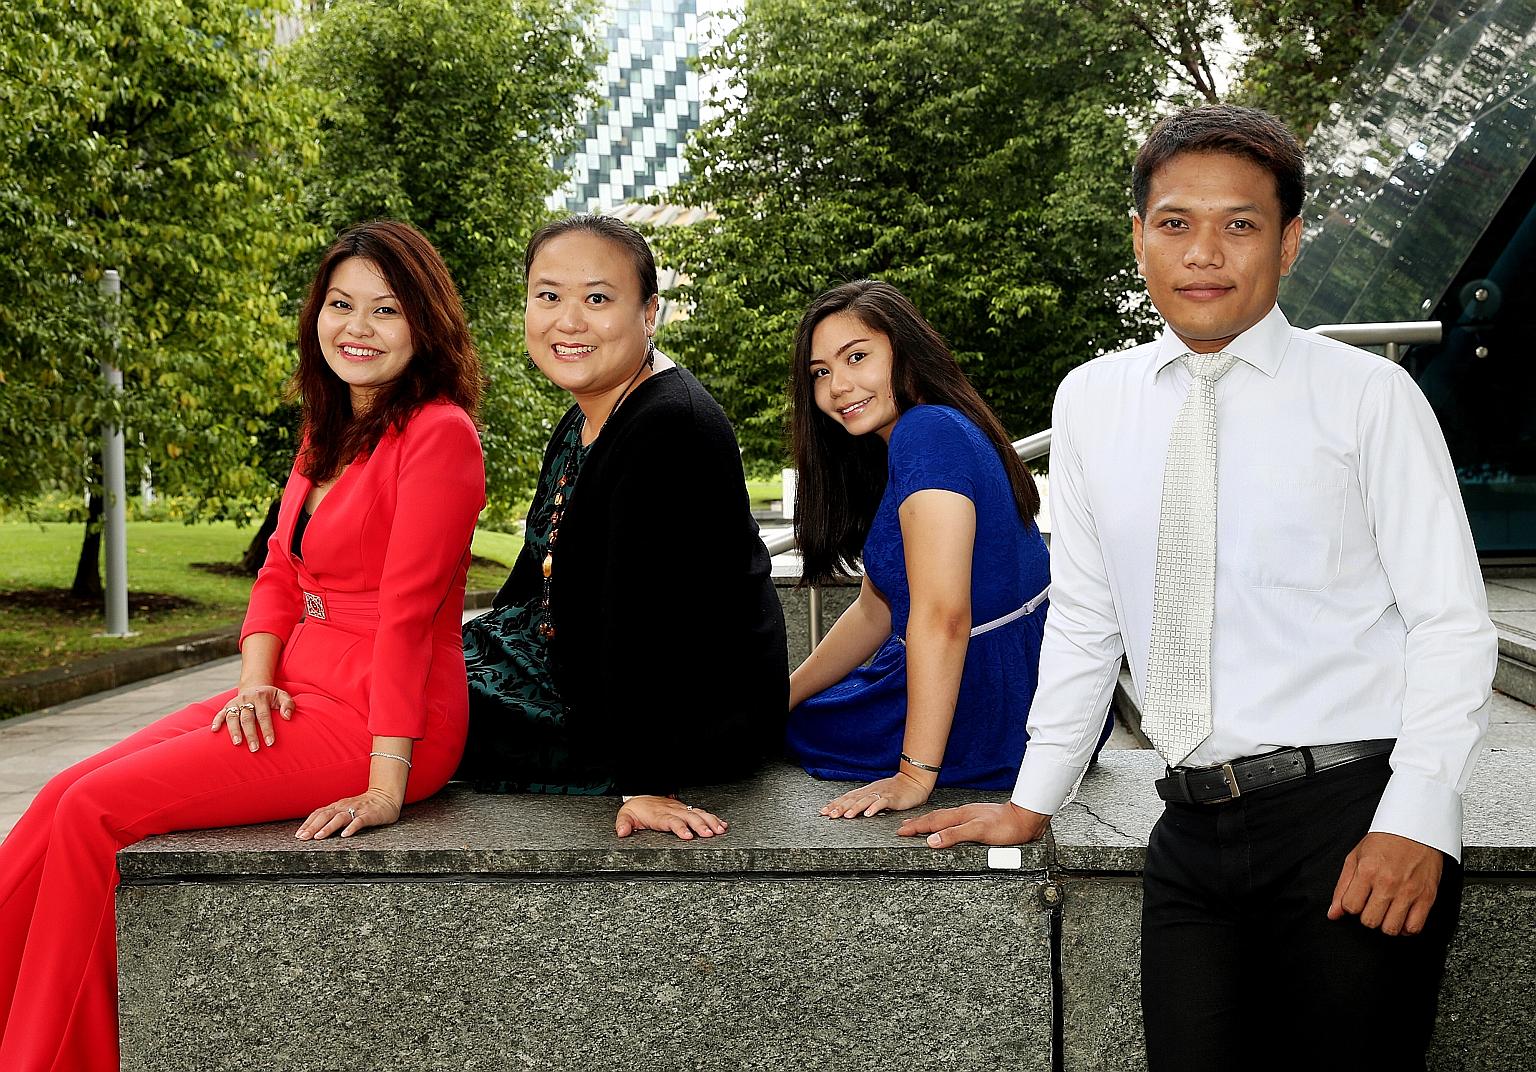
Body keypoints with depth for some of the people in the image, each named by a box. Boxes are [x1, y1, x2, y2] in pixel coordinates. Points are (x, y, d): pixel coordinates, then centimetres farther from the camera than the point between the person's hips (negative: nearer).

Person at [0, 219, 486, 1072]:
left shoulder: (438, 434, -13)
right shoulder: (327, 437, 16)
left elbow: (407, 610, -19)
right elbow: (280, 574, 15)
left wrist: (386, 786, -21)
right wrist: (255, 682, -3)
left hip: (378, 718, -8)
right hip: (303, 695, 8)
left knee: (100, 811, -15)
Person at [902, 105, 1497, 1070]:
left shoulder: (1368, 395, -1)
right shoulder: (1092, 402, 9)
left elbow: (1454, 624, -3)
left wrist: (1415, 820, -14)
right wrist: (1034, 801, 13)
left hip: (1349, 812, -3)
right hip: (1194, 836, 3)